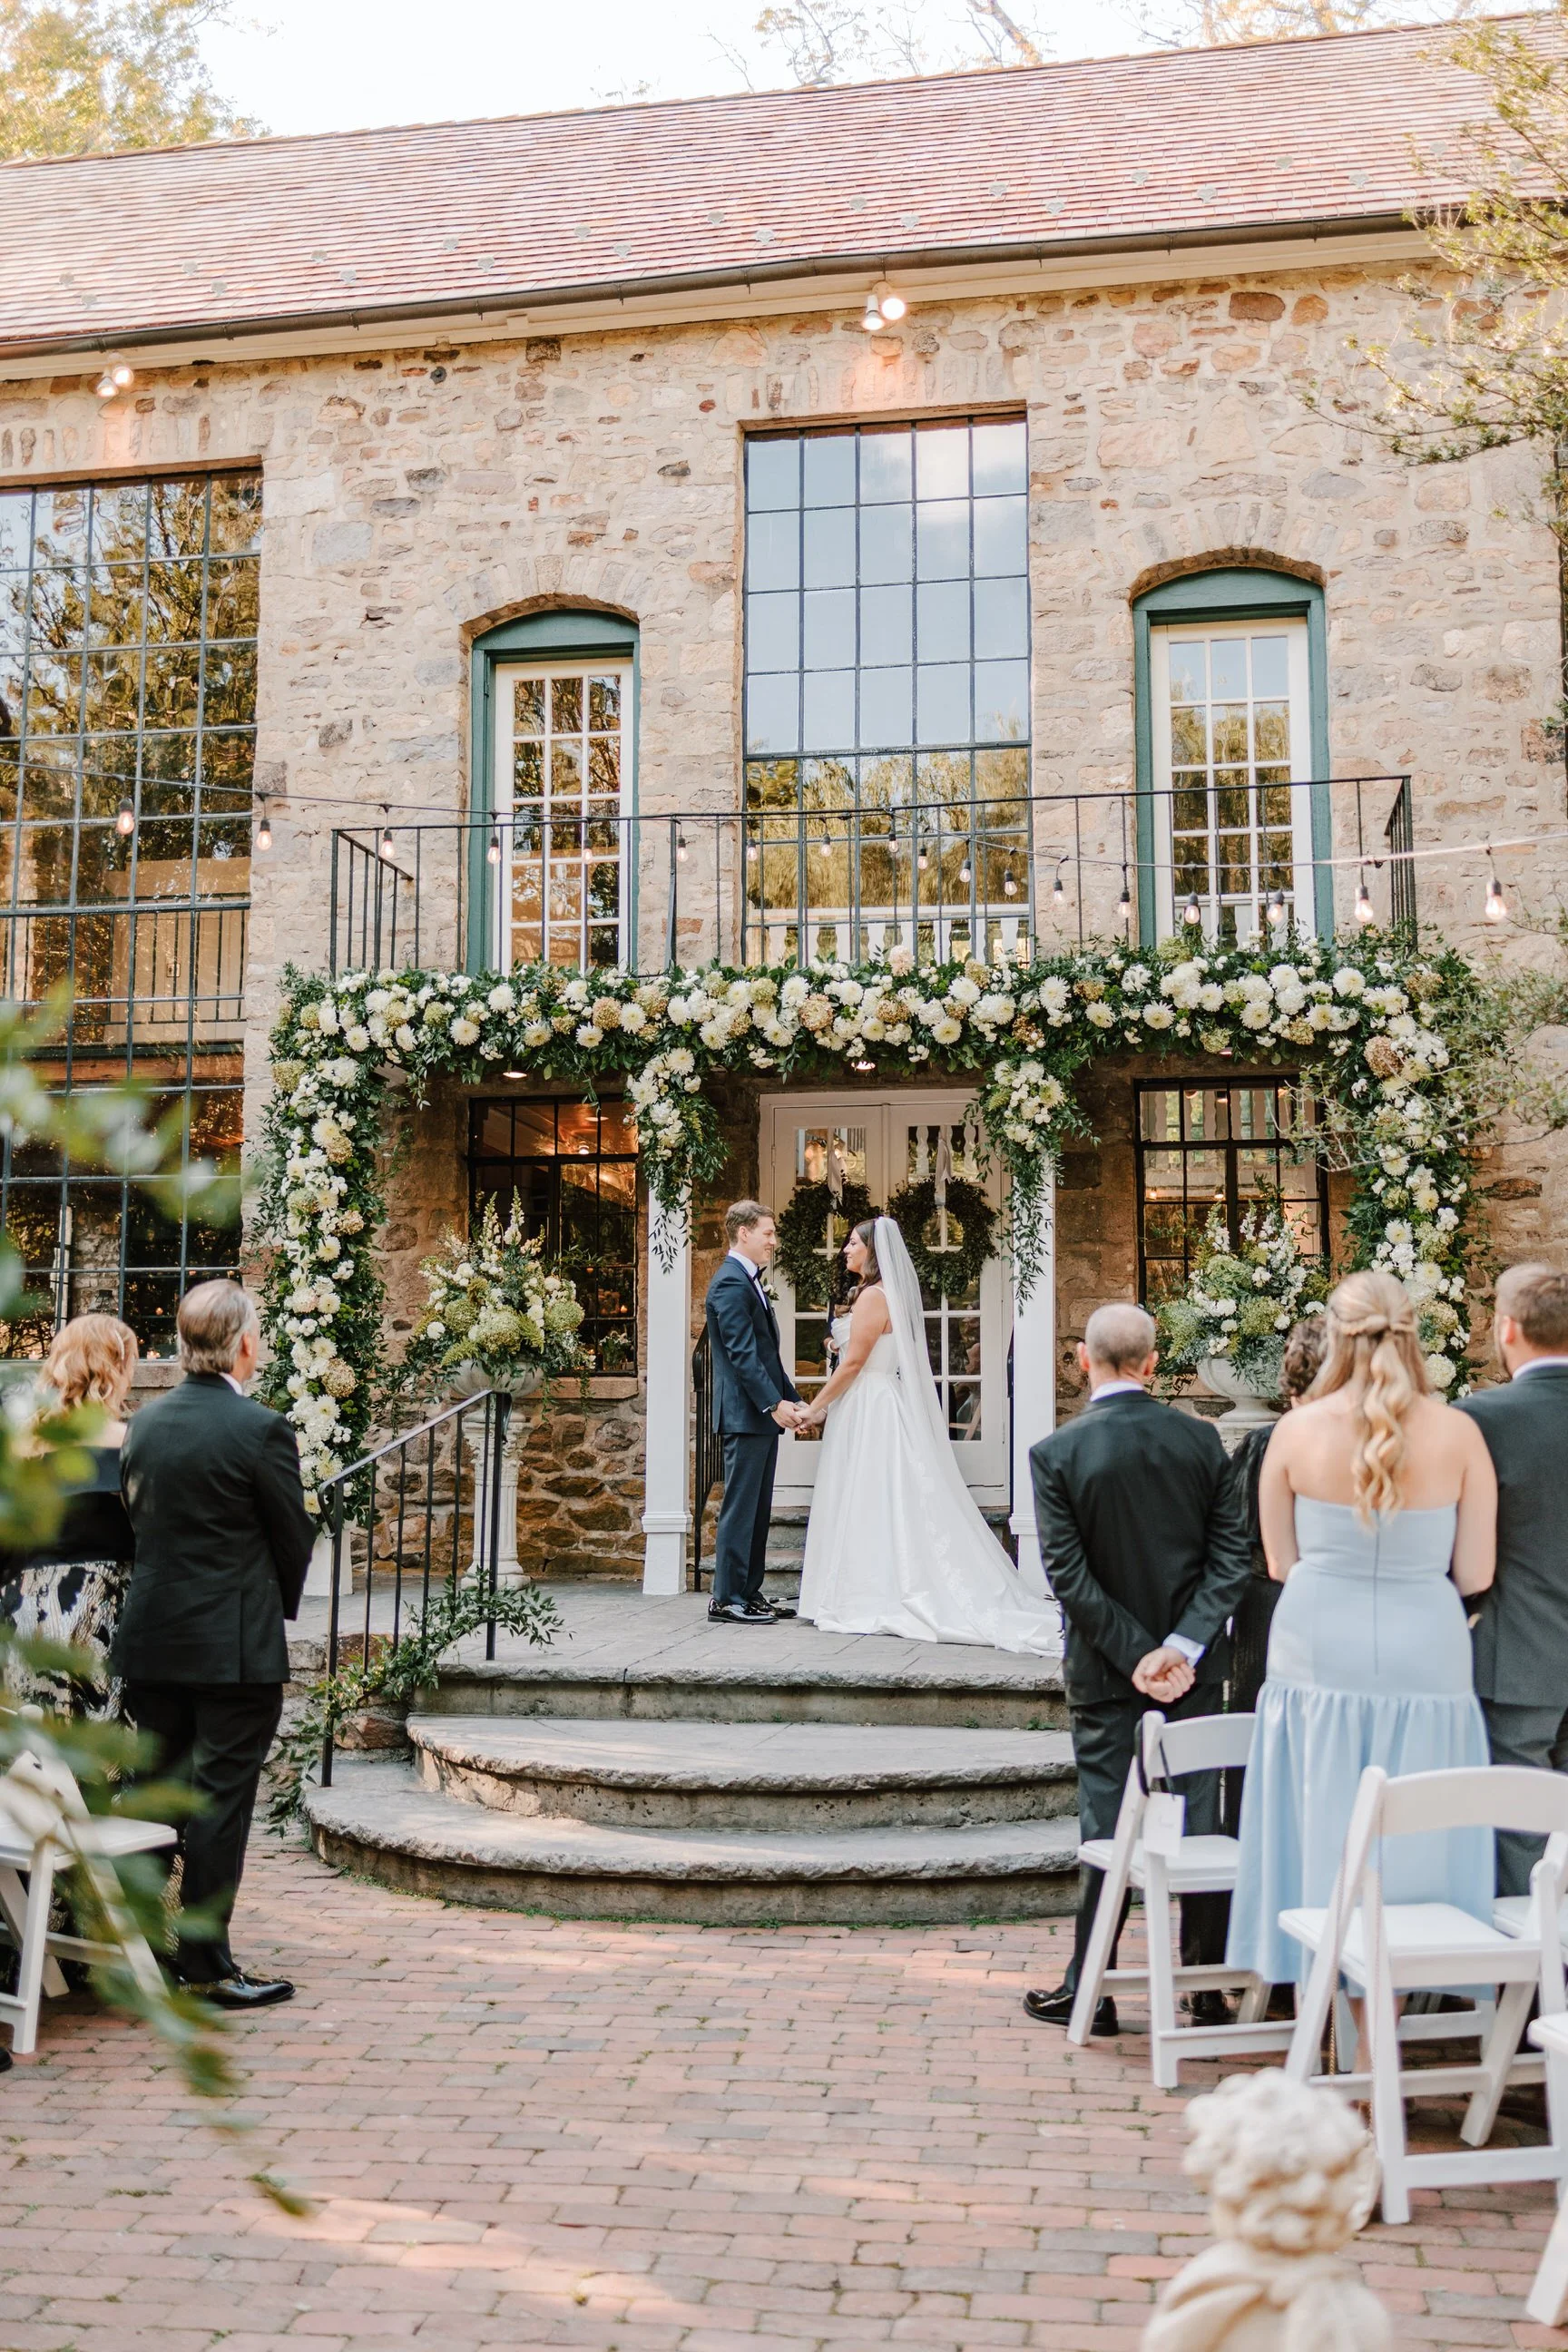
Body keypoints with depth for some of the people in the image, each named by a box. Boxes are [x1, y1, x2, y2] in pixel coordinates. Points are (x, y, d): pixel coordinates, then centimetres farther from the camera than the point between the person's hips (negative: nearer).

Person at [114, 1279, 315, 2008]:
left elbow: (137, 1520, 11)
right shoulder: (260, 1429, -14)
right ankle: (207, 1964, 8)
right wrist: (278, 1612, 13)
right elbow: (294, 1537, -6)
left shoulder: (144, 1424, 5)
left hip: (150, 1640, 6)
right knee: (221, 1798, 2)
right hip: (235, 1647, -6)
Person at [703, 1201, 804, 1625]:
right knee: (740, 1507, -6)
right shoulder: (731, 1283, -13)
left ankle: (749, 1593, 17)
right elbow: (742, 1353, -20)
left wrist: (792, 1399, 15)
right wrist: (774, 1403, -22)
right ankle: (727, 1598, -1)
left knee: (757, 1509, 12)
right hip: (745, 1414, -10)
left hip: (764, 1414, 10)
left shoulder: (749, 1281, 19)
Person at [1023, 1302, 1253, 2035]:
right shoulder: (1201, 1439, -4)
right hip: (1195, 1667, 2)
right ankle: (1210, 1988, 21)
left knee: (1103, 1819, 6)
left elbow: (1069, 1576, -14)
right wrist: (1182, 1645, -11)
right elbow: (1233, 1558, -7)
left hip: (1105, 1670, -2)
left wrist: (1135, 1655, -10)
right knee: (1199, 1815, 11)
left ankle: (1089, 1990, 14)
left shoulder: (1055, 1453, -12)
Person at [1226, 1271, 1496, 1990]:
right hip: (1424, 1659, 0)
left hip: (1318, 1660, 1)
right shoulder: (1459, 1433, -6)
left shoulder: (1296, 1431, -5)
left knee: (1324, 1843, 11)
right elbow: (1474, 1575, -3)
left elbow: (1280, 1564, 1)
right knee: (1413, 1847, 10)